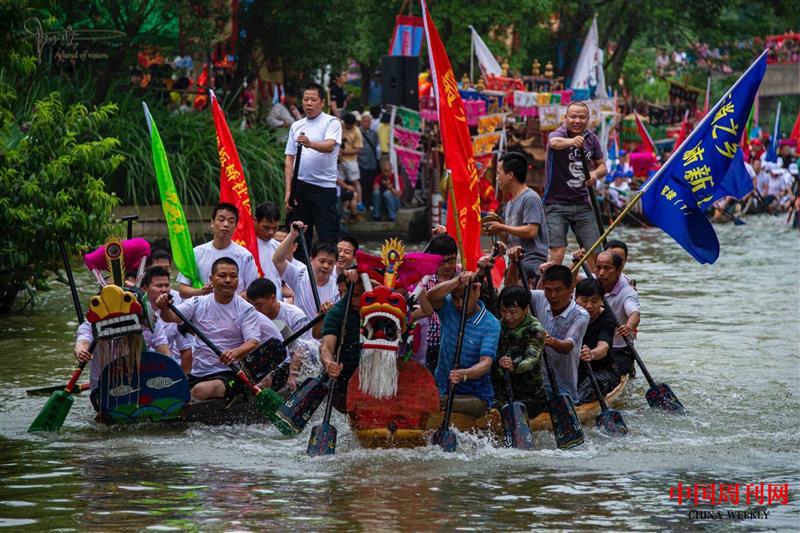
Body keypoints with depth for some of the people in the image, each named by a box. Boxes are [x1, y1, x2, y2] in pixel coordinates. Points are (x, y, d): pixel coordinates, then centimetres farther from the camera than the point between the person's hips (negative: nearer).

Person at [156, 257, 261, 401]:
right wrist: (164, 308, -31)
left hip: (228, 374, -4)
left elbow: (253, 342, -11)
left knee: (201, 390, -33)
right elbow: (172, 317, -6)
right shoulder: (198, 303, 8)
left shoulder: (246, 309, 0)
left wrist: (235, 353, -33)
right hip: (197, 373, 4)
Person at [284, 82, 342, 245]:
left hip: (324, 187, -5)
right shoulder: (296, 126, 15)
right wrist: (288, 191, 4)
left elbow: (329, 146, -20)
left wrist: (310, 144, -42)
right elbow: (289, 159, 13)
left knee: (328, 238, -8)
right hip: (300, 187, 5)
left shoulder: (331, 122, -1)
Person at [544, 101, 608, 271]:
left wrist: (596, 173, -10)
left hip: (583, 204, 5)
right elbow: (554, 142, -35)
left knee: (594, 253, 2)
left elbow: (602, 165, 16)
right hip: (557, 204, -5)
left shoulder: (591, 139, 6)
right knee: (557, 254, -14)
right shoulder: (557, 134, -10)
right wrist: (571, 141, -58)